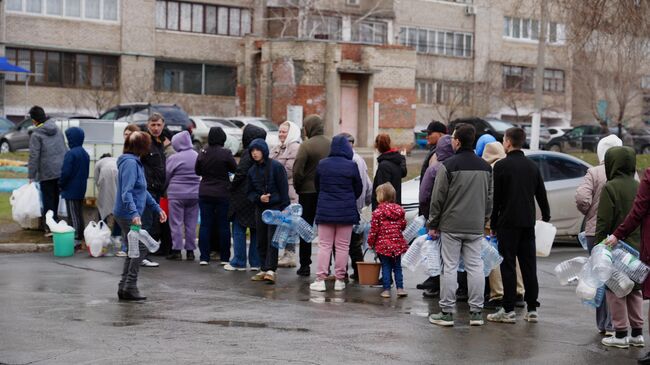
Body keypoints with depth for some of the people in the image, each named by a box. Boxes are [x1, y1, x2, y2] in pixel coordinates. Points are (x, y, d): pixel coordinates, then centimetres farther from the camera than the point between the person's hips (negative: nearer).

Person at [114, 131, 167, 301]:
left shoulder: (136, 162, 16)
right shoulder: (130, 163, -16)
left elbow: (142, 190, 23)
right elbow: (126, 192, -25)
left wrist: (157, 208, 23)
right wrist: (134, 213, -35)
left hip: (127, 215, 10)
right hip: (128, 215, -10)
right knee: (141, 248, -8)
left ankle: (124, 287, 18)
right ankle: (130, 287, -6)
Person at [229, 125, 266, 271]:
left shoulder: (248, 153, -15)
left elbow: (240, 173, -18)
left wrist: (232, 188, -5)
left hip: (244, 197, -7)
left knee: (239, 229, 2)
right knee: (256, 229, 11)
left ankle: (239, 261, 4)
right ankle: (256, 262, 13)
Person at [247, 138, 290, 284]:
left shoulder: (276, 166, -6)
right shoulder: (252, 171, 10)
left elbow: (283, 189, -7)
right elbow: (250, 192, 14)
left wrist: (284, 209, -12)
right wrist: (258, 198, -8)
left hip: (275, 208, -6)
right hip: (260, 208, 6)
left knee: (272, 239, -12)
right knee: (261, 241, 7)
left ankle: (270, 269, -15)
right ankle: (264, 269, 14)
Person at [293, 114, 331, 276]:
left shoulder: (306, 145, -13)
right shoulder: (332, 144, 0)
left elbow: (298, 171, -17)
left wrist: (297, 187, -2)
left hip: (308, 191, -4)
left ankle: (305, 265, 8)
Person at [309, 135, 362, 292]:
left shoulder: (322, 165, -2)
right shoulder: (351, 166, -8)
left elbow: (316, 186, 10)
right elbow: (358, 189, 3)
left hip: (325, 210, 1)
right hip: (346, 212, -1)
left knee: (324, 245, 5)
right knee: (342, 246, 6)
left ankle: (320, 279, 0)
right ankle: (339, 280, 8)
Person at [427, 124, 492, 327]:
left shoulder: (448, 166, -9)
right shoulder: (485, 167, 9)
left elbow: (438, 198, -7)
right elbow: (489, 198, 13)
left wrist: (432, 224, 1)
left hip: (451, 225, -5)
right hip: (476, 227, 5)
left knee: (449, 267, 0)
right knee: (475, 267, 7)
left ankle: (447, 312, 3)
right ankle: (476, 312, 8)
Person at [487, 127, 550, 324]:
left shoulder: (502, 166, -8)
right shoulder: (532, 166, 10)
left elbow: (496, 197, -8)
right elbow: (542, 195, 14)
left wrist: (493, 223, -2)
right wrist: (546, 218, 22)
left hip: (508, 223, -5)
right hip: (528, 223, 5)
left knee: (508, 266, -2)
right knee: (529, 265, 8)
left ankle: (508, 310, -2)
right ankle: (532, 309, 10)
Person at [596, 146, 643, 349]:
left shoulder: (611, 187, -12)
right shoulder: (640, 187, 7)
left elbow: (604, 221, -15)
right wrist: (641, 243, 18)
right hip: (638, 247, 6)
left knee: (615, 290, 2)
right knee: (635, 290, 15)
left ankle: (620, 335, 3)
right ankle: (637, 333, 18)